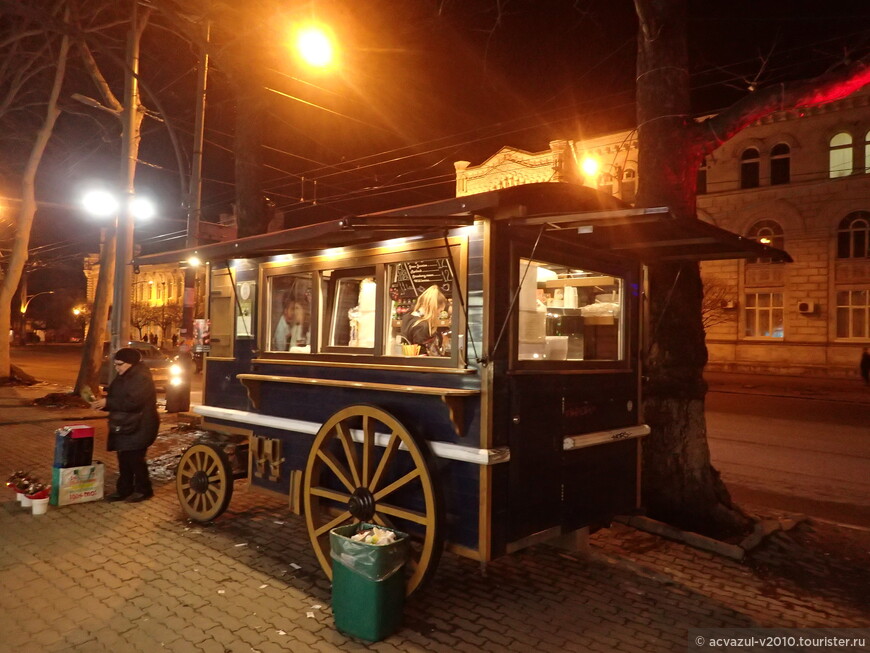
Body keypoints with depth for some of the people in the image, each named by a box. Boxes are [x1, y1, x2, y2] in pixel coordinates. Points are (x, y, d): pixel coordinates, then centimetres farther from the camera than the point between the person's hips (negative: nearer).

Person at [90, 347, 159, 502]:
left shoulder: (142, 378, -19)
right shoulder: (123, 377, 12)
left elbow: (132, 402, -28)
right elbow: (116, 398, 18)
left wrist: (107, 402, -23)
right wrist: (102, 403, -2)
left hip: (139, 427, -9)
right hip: (124, 426, 9)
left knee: (135, 459, -4)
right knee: (124, 459, 12)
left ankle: (143, 490, 10)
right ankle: (124, 489, 22)